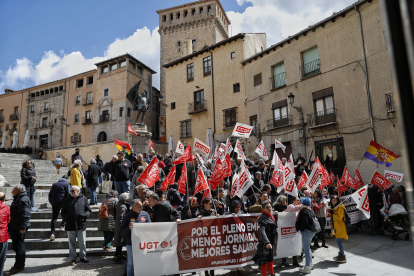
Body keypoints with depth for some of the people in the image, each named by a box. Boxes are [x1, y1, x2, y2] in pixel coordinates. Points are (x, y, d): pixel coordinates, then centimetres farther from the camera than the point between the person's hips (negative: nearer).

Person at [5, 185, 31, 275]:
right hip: (14, 228, 11)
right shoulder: (18, 199, 15)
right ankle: (21, 264, 29)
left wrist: (22, 227, -25)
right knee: (18, 245, 18)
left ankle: (18, 266, 5)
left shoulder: (23, 200, -20)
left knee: (19, 246, -3)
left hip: (19, 228, -11)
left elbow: (25, 215, -24)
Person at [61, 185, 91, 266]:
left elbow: (88, 210, 9)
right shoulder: (67, 200, 8)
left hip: (81, 224, -1)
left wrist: (85, 215, -12)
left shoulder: (84, 199, 5)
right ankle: (73, 258, 21)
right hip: (70, 225, 1)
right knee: (72, 243, 8)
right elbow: (63, 212, 12)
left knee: (82, 242, 6)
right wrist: (66, 218, -8)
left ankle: (83, 257, 23)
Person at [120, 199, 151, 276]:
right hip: (131, 244, -2)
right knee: (131, 263, 10)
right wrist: (128, 228, -20)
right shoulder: (127, 216, -3)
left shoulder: (145, 214, 4)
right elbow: (122, 232, -1)